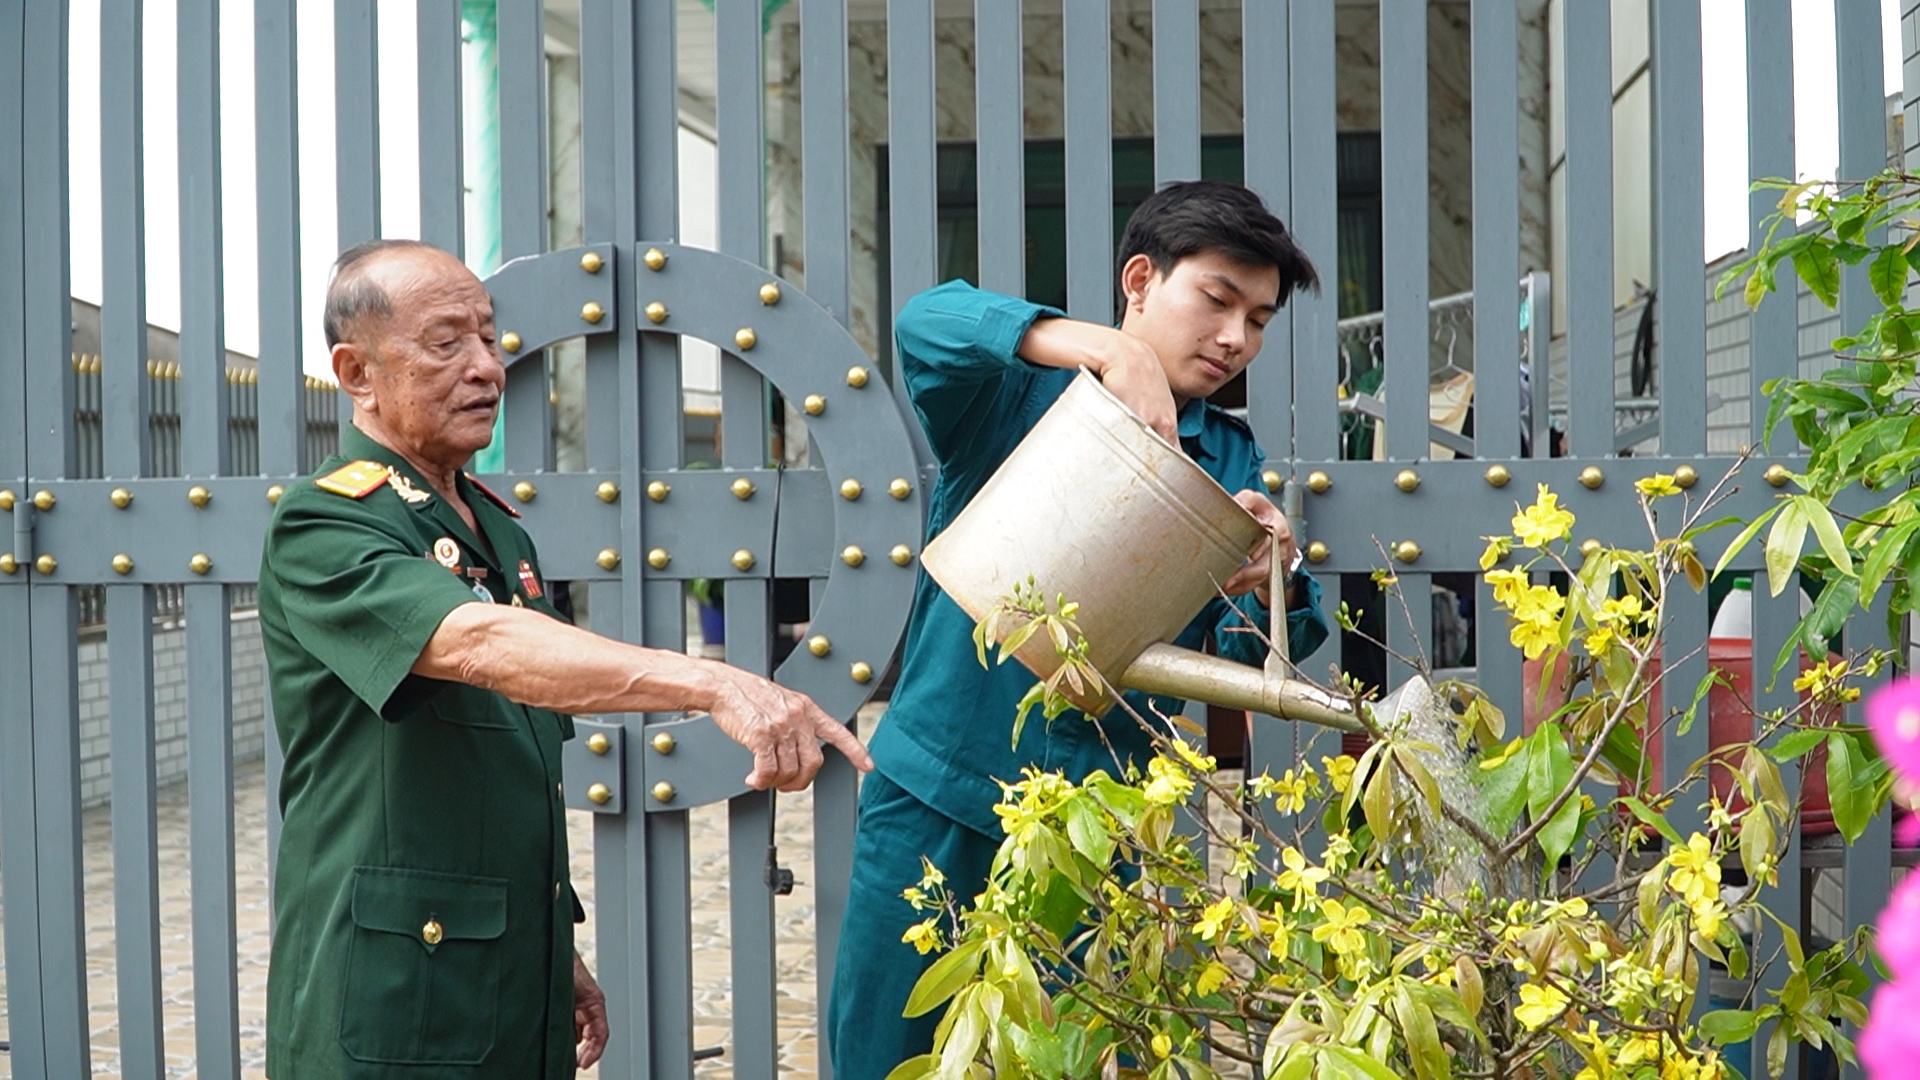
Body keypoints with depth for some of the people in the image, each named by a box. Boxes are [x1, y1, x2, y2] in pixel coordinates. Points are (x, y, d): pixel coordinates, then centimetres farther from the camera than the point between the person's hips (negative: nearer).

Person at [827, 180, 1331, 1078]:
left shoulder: (1229, 462, 9)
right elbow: (928, 322, -23)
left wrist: (1274, 591, -23)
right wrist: (1109, 349, -34)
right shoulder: (1019, 392, -1)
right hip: (935, 798, -2)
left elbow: (1246, 659, 0)